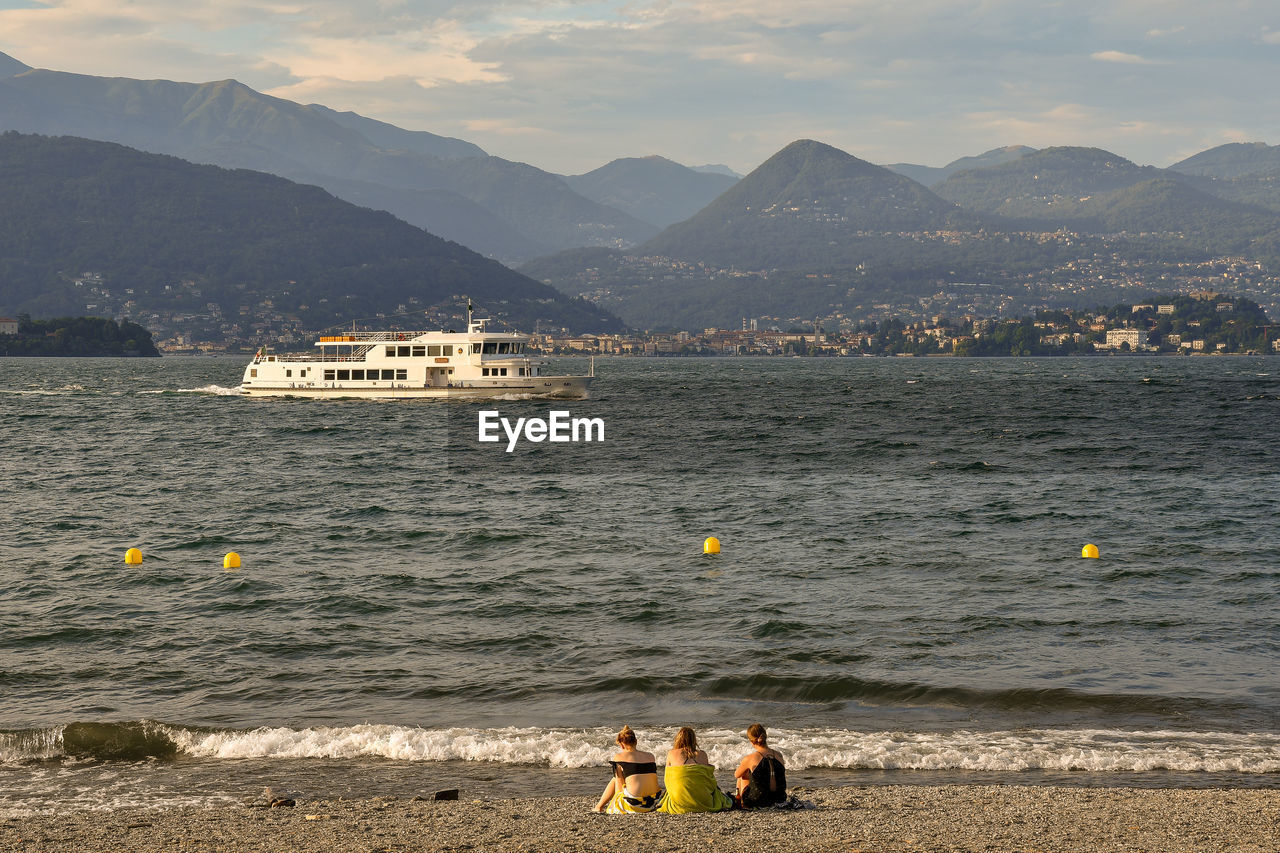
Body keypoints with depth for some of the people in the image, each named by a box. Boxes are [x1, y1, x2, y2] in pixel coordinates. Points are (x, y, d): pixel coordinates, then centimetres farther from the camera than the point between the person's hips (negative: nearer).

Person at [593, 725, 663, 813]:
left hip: (635, 805, -5)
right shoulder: (651, 756, 12)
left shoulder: (619, 757, -1)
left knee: (615, 780, 21)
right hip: (654, 804, 6)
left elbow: (619, 789, 1)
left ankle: (599, 807, 34)